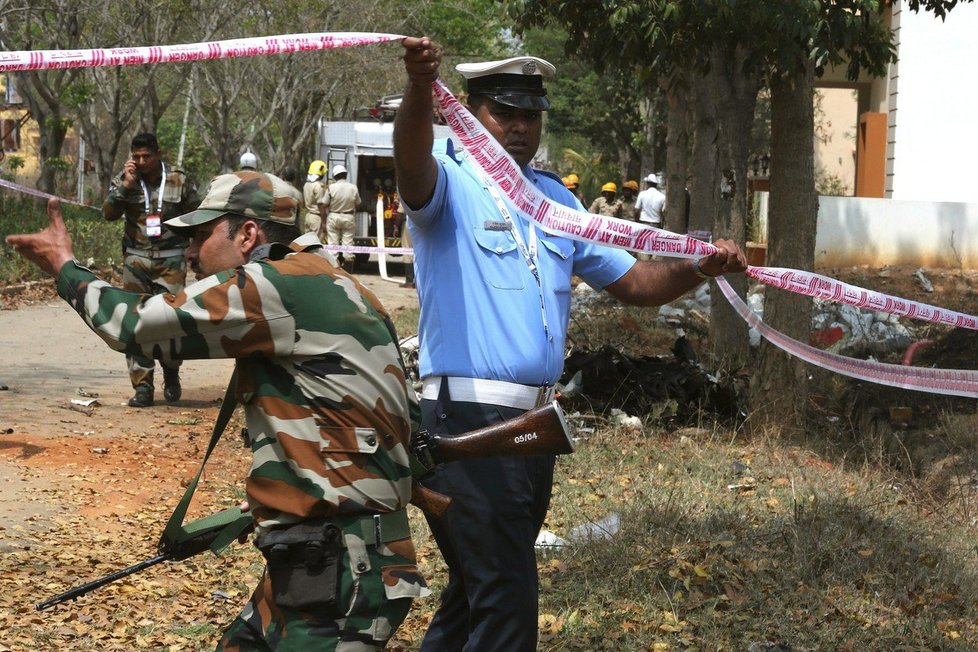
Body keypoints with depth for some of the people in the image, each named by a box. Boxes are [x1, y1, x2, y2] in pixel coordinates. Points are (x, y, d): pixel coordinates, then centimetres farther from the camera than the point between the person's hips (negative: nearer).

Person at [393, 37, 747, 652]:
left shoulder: (556, 198, 16)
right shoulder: (451, 183, -5)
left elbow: (632, 280, 17)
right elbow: (412, 161, -29)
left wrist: (699, 270, -3)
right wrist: (420, 88, -50)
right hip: (468, 418, -7)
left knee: (478, 590, 17)